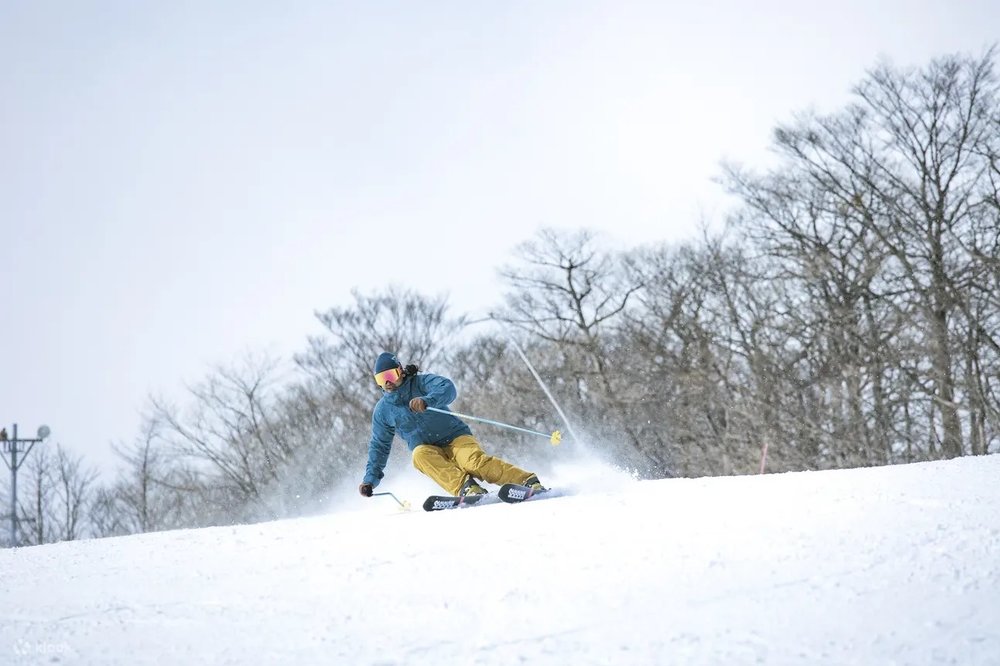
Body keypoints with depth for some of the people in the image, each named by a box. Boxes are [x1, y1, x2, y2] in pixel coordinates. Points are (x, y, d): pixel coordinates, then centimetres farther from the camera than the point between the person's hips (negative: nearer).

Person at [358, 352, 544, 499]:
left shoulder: (421, 382, -2)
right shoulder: (382, 410, 10)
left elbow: (448, 388, -22)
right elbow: (379, 446, 20)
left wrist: (426, 400, -41)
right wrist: (370, 479, 13)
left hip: (455, 437, -3)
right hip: (427, 449, 3)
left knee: (475, 461, -33)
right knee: (420, 454, -34)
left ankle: (528, 481, -45)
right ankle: (465, 487, -53)